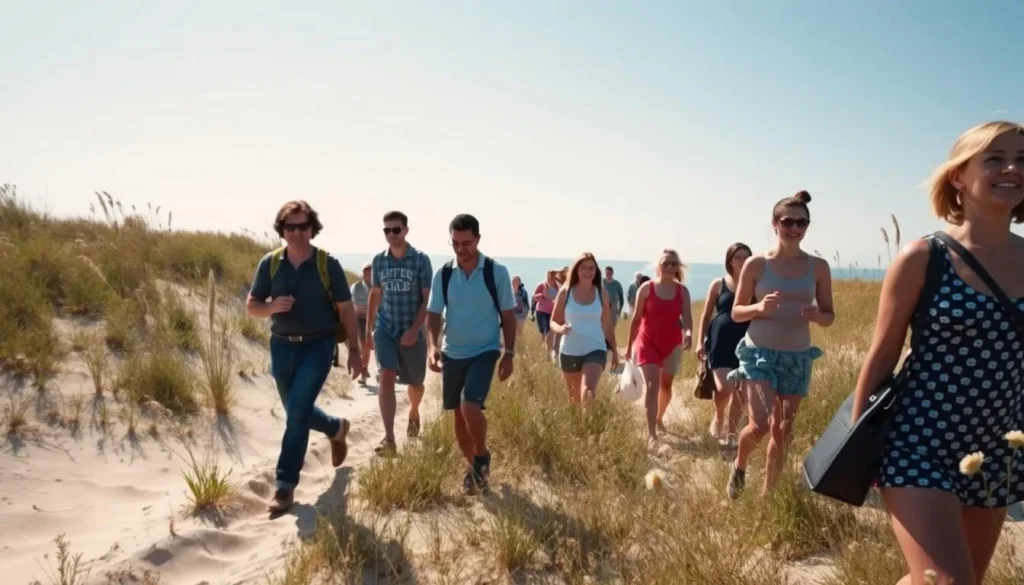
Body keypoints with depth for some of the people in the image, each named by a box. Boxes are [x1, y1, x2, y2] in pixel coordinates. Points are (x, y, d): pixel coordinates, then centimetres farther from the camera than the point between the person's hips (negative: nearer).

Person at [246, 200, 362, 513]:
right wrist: (273, 305, -19)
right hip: (282, 346, 4)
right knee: (297, 412, 17)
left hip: (317, 347, -4)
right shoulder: (270, 263, -2)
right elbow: (251, 307, 4)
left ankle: (285, 484, -1)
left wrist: (354, 351, -5)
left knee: (297, 411, -12)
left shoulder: (328, 264, -8)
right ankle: (336, 428, 48)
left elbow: (346, 310, -3)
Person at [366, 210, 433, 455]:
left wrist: (414, 330, -17)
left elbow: (428, 299, -9)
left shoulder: (420, 260, -9)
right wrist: (368, 328, 13)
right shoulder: (379, 260, 2)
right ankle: (389, 438, -14)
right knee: (386, 378, -15)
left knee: (415, 383, 12)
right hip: (385, 328, 2)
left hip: (412, 331, -2)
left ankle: (414, 413, 45)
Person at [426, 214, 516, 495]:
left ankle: (482, 456, 8)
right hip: (452, 353, 4)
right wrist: (433, 345, -20)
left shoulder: (497, 272, -10)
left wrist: (509, 354, -5)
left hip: (484, 351, -4)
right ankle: (473, 466, 32)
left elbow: (508, 315, -3)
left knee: (470, 407, -20)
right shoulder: (442, 275, -3)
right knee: (459, 414, 11)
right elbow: (434, 314, -2)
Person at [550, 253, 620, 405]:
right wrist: (560, 328, -22)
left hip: (595, 350, -1)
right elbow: (553, 321, 1)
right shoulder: (565, 292, -3)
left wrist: (614, 351, 13)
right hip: (569, 351, 1)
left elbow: (607, 325, 10)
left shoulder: (601, 294, 1)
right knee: (574, 397, 14)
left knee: (588, 391, -24)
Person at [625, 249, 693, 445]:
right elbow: (636, 318, 0)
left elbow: (686, 317, -9)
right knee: (652, 385, -13)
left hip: (672, 344, 3)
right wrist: (629, 345, 3)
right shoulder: (646, 288, -6)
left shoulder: (682, 291, 0)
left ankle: (659, 419, 41)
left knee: (666, 385, 17)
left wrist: (688, 333, -32)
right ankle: (651, 433, -12)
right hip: (648, 342, -3)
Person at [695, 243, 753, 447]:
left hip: (746, 343, 2)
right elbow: (706, 315, 6)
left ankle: (730, 432, 22)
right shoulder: (718, 284, 3)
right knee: (724, 388, -13)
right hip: (721, 341, -2)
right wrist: (700, 341, -1)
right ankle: (718, 419, 18)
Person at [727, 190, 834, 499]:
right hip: (759, 352, -3)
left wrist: (816, 315, -16)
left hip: (798, 357, 3)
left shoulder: (818, 266, 2)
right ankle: (739, 465, 19)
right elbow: (736, 312, 0)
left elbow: (829, 316, 8)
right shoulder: (755, 264, -4)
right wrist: (759, 307, -20)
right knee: (760, 425, -15)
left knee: (783, 430, 10)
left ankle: (768, 492, 27)